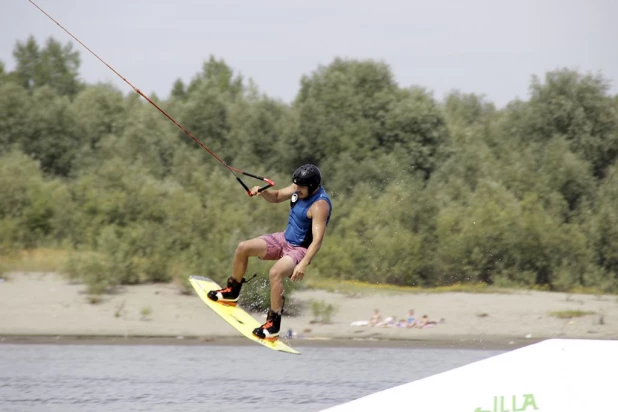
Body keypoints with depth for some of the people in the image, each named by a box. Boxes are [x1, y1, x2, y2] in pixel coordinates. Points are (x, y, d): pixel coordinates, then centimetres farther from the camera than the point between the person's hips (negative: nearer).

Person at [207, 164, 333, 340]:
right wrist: (262, 192, -8)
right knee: (243, 248, 2)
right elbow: (277, 196, 14)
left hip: (301, 250, -9)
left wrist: (303, 264, -45)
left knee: (275, 272, -34)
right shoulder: (300, 188, -3)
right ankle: (232, 292, 22)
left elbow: (317, 240, -35)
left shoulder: (320, 205, -29)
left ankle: (273, 325, -26)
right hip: (285, 239, 9)